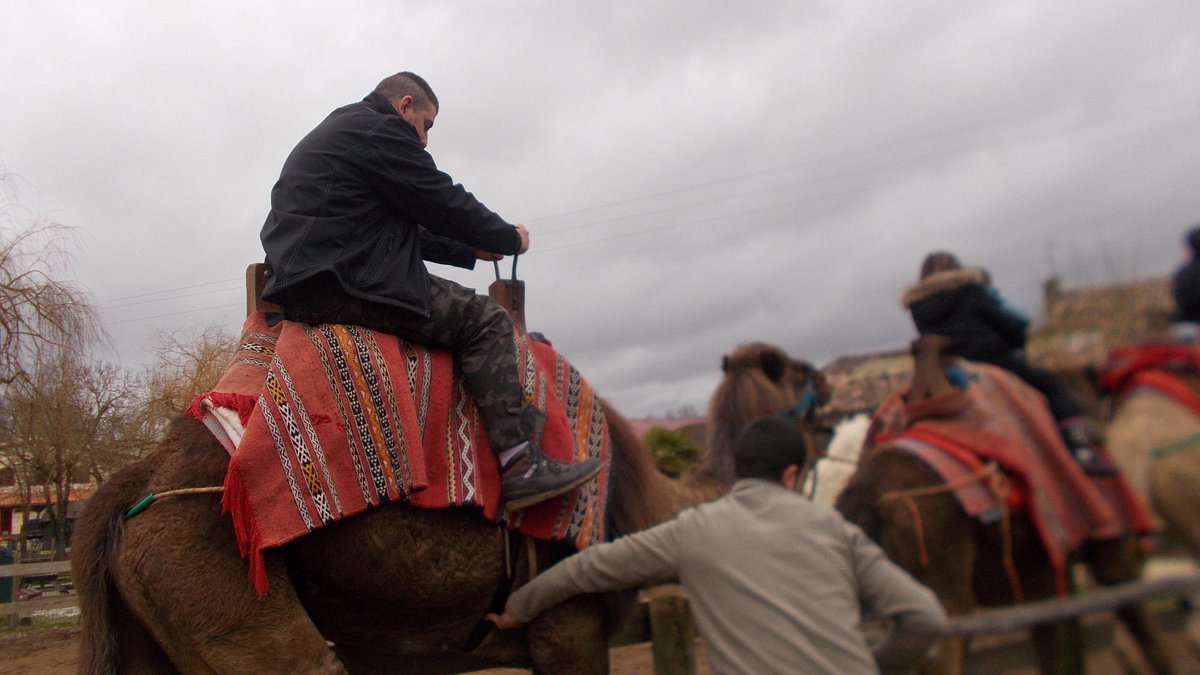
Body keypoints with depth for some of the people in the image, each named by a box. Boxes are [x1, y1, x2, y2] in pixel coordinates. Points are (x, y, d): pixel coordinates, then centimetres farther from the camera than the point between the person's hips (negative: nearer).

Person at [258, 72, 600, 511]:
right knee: (484, 321, -10)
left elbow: (400, 229, 29)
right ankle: (521, 467, -16)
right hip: (345, 284, -11)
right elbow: (442, 203, -5)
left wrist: (471, 251, 28)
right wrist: (510, 238, 10)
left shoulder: (332, 135, 30)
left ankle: (515, 422, 17)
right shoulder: (379, 129, -3)